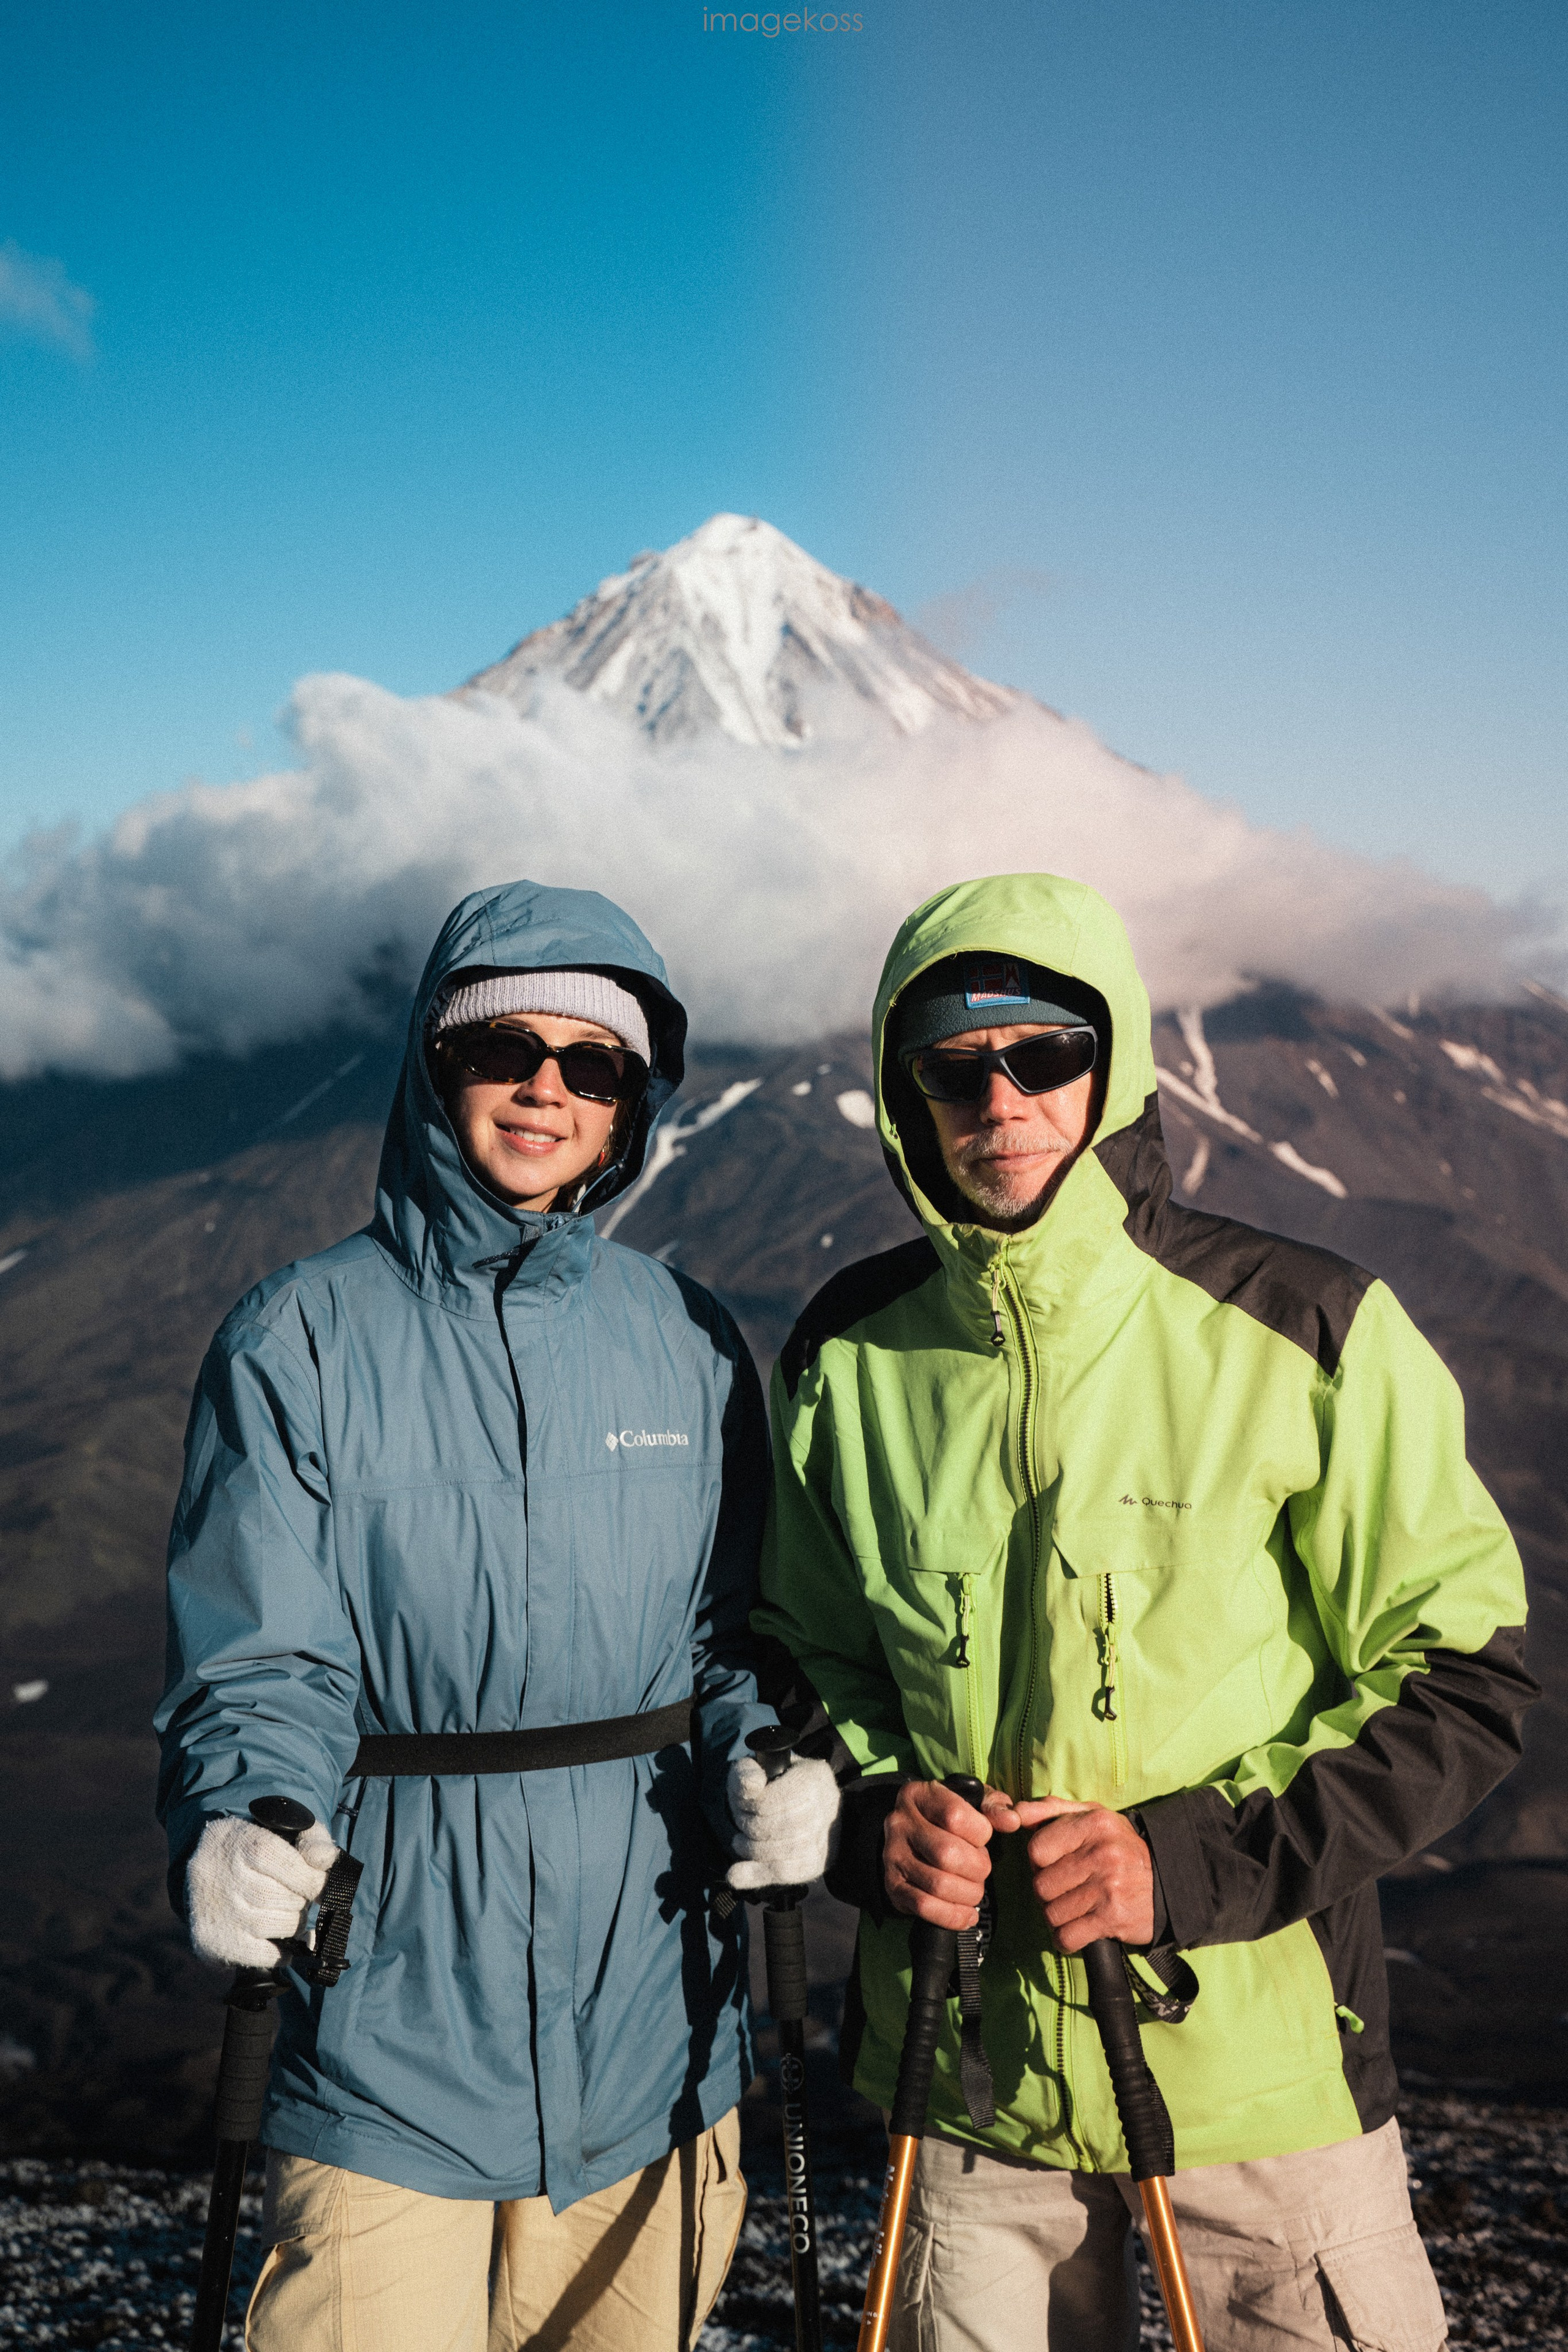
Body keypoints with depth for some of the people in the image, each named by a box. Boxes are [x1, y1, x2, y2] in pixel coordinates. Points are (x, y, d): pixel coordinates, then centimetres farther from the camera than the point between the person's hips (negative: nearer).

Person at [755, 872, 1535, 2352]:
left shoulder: (1307, 1338, -12)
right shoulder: (849, 1354, -2)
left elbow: (1463, 1679, -7)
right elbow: (803, 1653, 11)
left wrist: (1203, 1858, -18)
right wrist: (869, 1813, -9)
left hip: (1256, 2052, -2)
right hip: (963, 2055, 3)